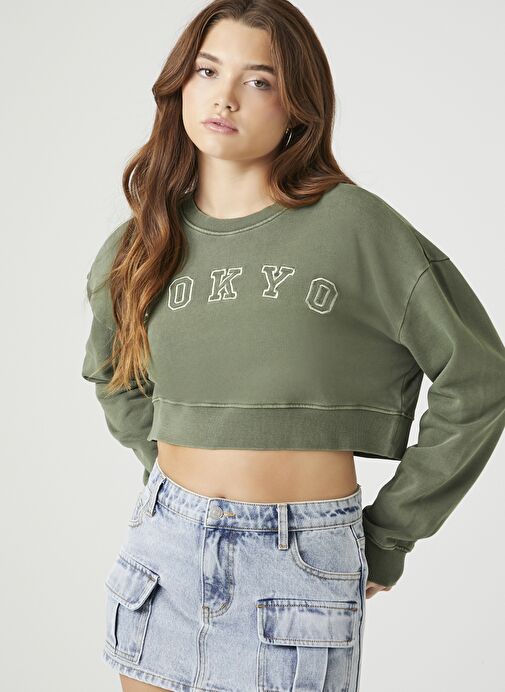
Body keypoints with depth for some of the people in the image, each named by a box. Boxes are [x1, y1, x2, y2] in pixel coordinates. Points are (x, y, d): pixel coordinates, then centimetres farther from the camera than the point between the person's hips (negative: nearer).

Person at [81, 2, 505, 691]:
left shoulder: (353, 225, -10)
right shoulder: (140, 245, 3)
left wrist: (387, 537, -2)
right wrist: (167, 467, 12)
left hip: (300, 559, -3)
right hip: (164, 544, 4)